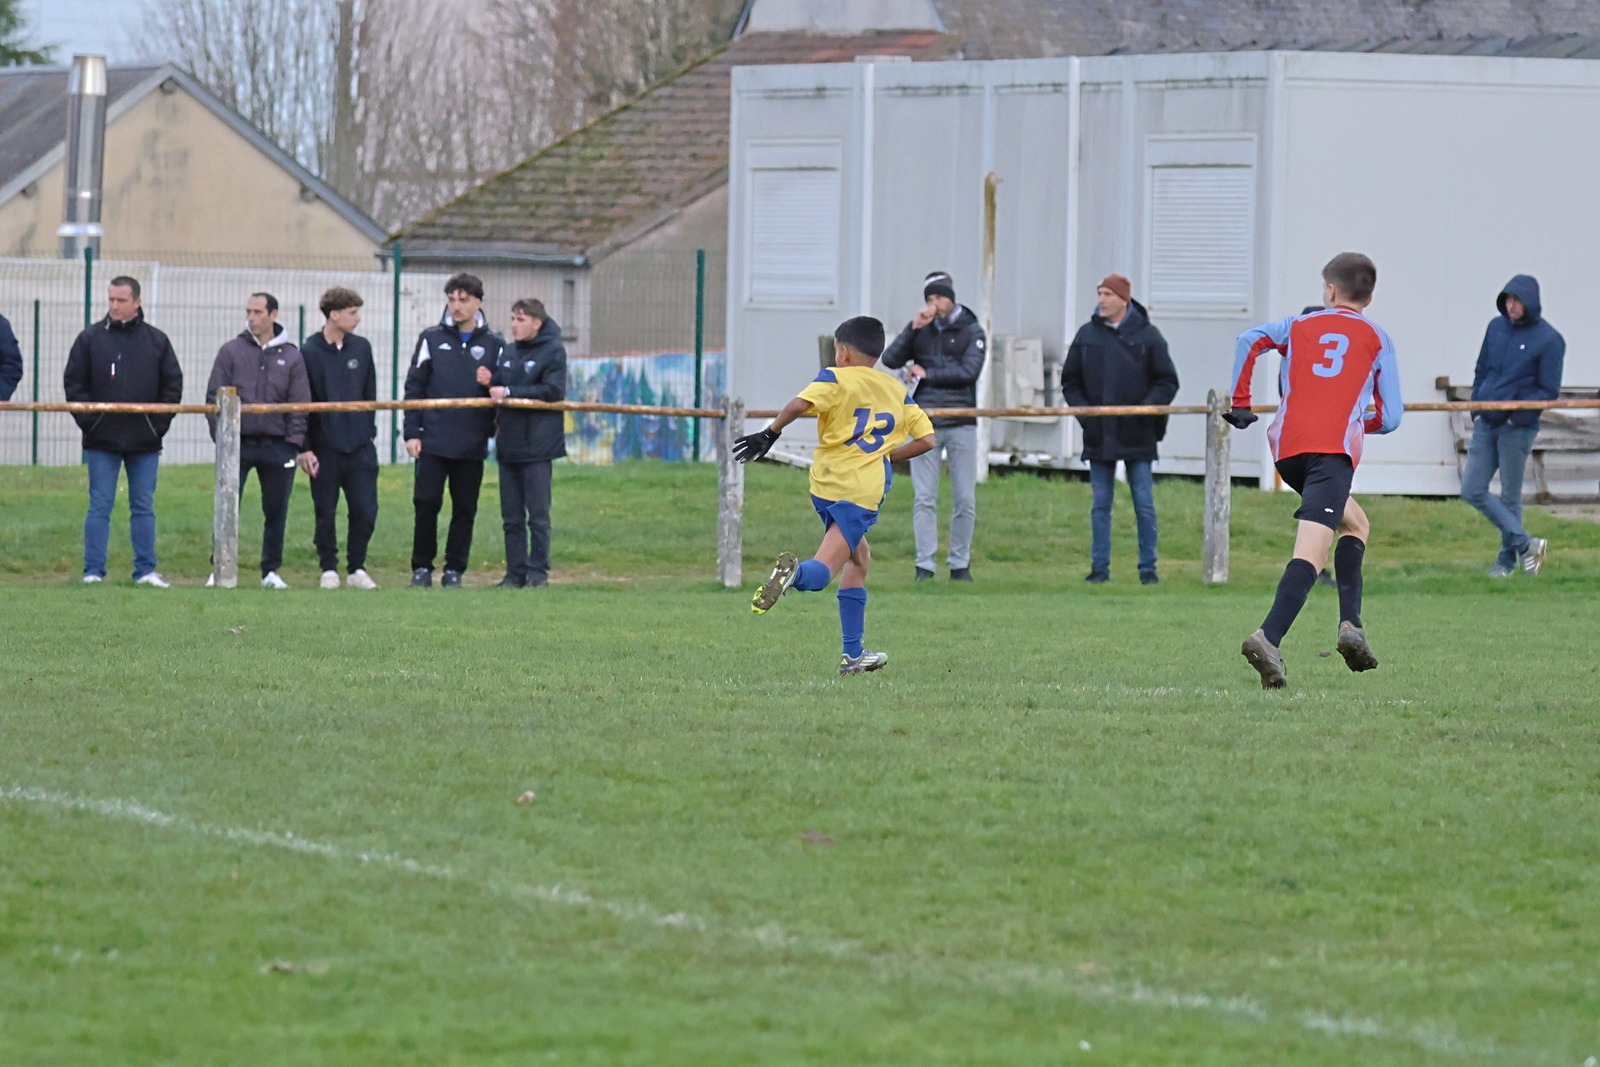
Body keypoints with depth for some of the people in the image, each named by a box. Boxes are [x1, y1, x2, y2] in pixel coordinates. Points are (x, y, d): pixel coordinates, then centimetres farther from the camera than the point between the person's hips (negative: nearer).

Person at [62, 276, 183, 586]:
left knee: (144, 507, 6)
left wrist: (160, 423, 0)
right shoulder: (90, 339, 2)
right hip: (101, 441, -1)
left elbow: (173, 384, 10)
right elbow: (73, 383, 4)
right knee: (100, 506, -1)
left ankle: (145, 570, 11)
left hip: (145, 442, 1)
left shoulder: (157, 341, 6)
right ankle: (93, 571, 1)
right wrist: (88, 419, -6)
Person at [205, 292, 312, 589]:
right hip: (238, 444, -1)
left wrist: (299, 446, -3)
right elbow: (214, 398, 4)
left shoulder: (291, 357, 8)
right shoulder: (231, 352, 5)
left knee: (276, 512, 4)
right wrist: (221, 436, -6)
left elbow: (300, 406, 7)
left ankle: (271, 571, 15)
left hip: (277, 445, 1)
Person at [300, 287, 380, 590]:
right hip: (325, 447, -3)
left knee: (365, 510, -1)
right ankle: (329, 569, 14)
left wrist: (369, 431, 11)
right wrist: (304, 448, -7)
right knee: (326, 512, 4)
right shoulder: (309, 352, -5)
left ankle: (357, 568, 12)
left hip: (360, 447, 3)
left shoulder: (361, 348, 7)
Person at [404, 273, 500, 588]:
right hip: (433, 441, -1)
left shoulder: (492, 344, 9)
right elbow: (415, 388, 6)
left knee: (465, 509, 2)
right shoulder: (432, 339, 7)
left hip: (473, 444, 1)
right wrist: (412, 432, -1)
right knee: (426, 503, -3)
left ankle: (454, 570, 11)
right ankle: (422, 568, 8)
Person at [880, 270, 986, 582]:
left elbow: (969, 371, -9)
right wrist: (913, 328, -11)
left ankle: (960, 564, 9)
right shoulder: (921, 330, 11)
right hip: (925, 424, 1)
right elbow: (890, 359, -2)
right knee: (924, 498, -4)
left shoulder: (971, 331, 5)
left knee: (965, 499, 0)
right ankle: (924, 565, -3)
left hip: (961, 424, -1)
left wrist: (927, 374, -7)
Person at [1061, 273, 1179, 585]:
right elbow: (1070, 381, 14)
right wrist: (1083, 411, -2)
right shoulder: (1087, 336, 8)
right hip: (1099, 434, 2)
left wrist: (1146, 408, -12)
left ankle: (1148, 568, 6)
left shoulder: (1147, 337, 0)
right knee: (1101, 504, 5)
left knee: (1144, 504, 0)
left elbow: (1168, 382, 2)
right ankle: (1100, 567, 10)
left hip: (1137, 436, -2)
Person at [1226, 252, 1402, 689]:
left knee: (1355, 523, 27)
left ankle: (1350, 624, 12)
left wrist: (1240, 403, 10)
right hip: (1335, 446, -4)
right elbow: (1390, 418, 14)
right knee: (1311, 551, -16)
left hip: (1286, 446, 4)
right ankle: (1268, 638, -38)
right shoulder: (1377, 340, 18)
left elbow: (1250, 340, 4)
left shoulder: (1299, 325, 22)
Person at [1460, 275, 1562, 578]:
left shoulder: (1549, 340, -8)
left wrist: (1516, 417, -14)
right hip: (1486, 425, 6)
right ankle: (1525, 544, 6)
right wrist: (1477, 410, 8)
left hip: (1517, 428, -6)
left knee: (1510, 497, 2)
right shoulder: (1496, 327, 9)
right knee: (1472, 490, 0)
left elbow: (1549, 391, -7)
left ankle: (1508, 559, 16)